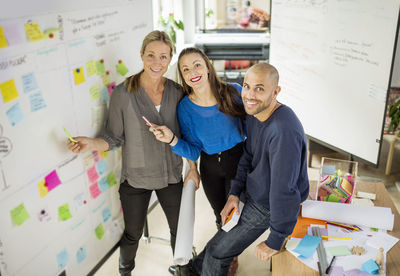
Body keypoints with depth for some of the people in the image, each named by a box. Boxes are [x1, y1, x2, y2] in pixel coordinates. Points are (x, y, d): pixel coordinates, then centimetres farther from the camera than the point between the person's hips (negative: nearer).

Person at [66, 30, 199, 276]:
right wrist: (93, 143, -27)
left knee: (180, 228, 18)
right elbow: (115, 138, -8)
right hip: (136, 178, -2)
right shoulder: (123, 93, -15)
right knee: (133, 233, 16)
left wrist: (193, 166, 4)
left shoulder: (177, 92, -6)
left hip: (171, 175, 3)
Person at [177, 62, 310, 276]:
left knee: (218, 251, 5)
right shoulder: (253, 112, -5)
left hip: (265, 207, -7)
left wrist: (274, 243, -25)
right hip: (250, 192, 8)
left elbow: (284, 191, -34)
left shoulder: (284, 131, -36)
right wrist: (234, 193, 1)